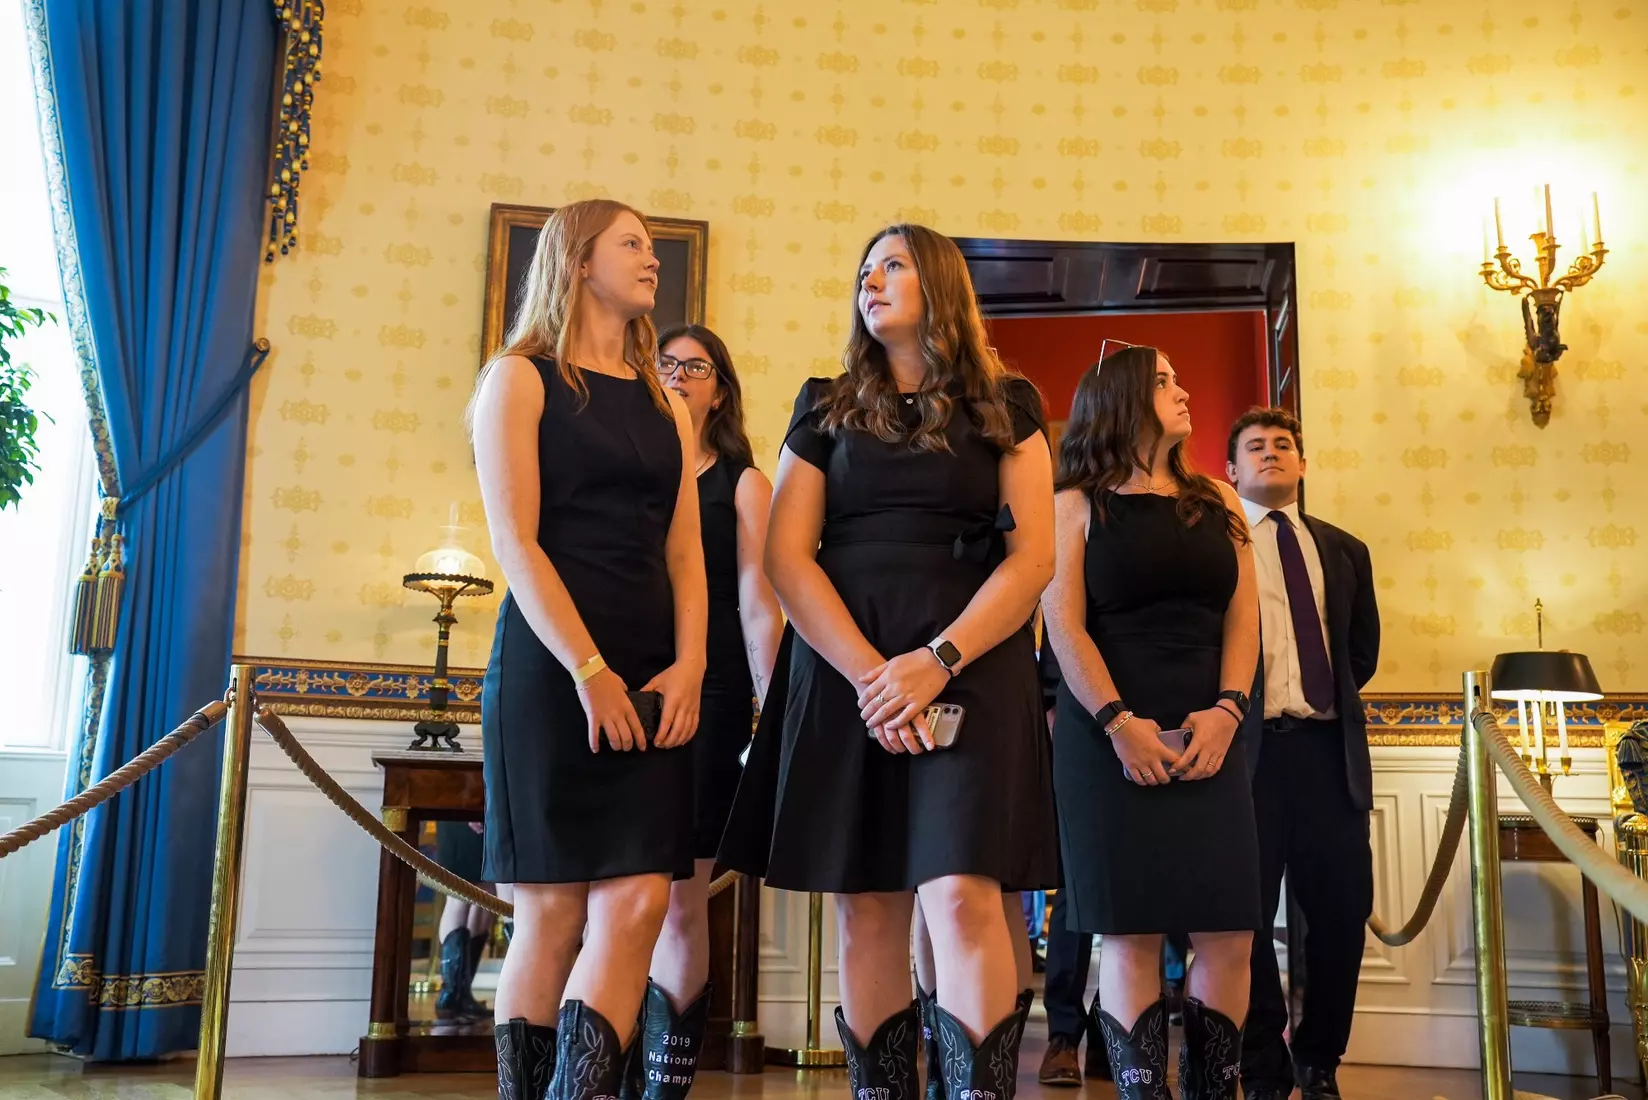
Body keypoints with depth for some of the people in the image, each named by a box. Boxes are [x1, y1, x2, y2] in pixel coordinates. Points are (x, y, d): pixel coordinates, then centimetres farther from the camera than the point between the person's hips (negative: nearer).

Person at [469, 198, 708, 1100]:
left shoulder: (666, 405, 18)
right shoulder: (520, 379, 3)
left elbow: (684, 551, 12)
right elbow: (515, 541, -8)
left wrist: (688, 664, -4)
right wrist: (589, 670, -16)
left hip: (652, 677, 5)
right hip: (551, 668, -5)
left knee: (639, 903, -6)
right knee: (552, 913, -1)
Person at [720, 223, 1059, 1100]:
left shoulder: (1005, 406, 10)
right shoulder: (826, 409, 13)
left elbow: (1034, 554, 0)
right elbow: (786, 554, 3)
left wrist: (938, 660, -14)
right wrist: (868, 671, -11)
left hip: (971, 671, -2)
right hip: (842, 674, 2)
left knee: (962, 896, -14)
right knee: (865, 911, 3)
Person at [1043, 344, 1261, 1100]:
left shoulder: (1216, 501, 17)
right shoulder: (1078, 505, 6)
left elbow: (1243, 615, 9)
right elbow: (1063, 625, -4)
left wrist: (1225, 711, -7)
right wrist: (1118, 722, -16)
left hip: (1207, 734, 4)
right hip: (1110, 738, -3)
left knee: (1229, 933, -1)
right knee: (1130, 933, -4)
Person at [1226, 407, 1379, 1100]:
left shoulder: (1344, 550, 19)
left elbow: (1363, 650, 20)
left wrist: (1330, 702, 12)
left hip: (1329, 747, 4)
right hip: (1246, 747, -4)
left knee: (1342, 910, 3)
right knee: (1246, 913, 0)